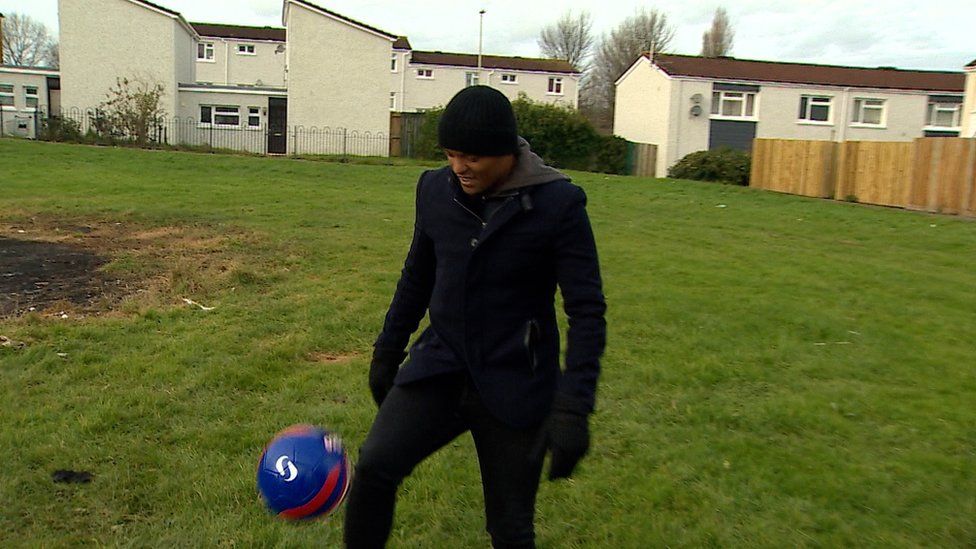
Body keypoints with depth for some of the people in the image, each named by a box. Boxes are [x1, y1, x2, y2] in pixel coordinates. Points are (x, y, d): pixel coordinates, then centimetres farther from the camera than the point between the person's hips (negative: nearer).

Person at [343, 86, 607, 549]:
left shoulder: (557, 203, -13)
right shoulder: (436, 189, 0)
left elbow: (586, 310, -12)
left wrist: (573, 409, -18)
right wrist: (386, 353, 19)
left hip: (515, 386, -3)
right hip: (439, 369, 3)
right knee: (373, 465, -18)